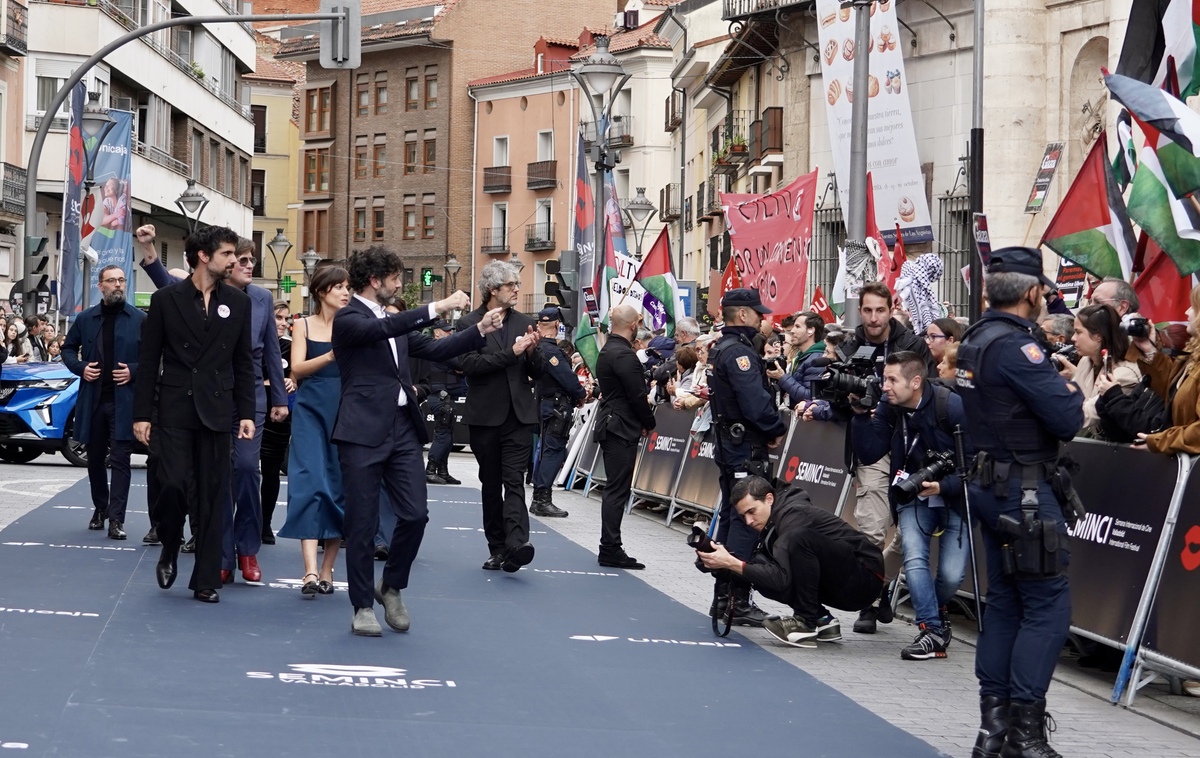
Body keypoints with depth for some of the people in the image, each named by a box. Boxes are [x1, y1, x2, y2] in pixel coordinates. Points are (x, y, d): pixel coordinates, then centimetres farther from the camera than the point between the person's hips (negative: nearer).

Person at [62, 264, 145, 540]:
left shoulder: (140, 320, -1)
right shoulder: (85, 319, 8)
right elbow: (69, 349, 17)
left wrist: (134, 372, -13)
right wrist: (80, 368, -2)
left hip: (125, 400, -3)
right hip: (92, 399, 4)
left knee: (120, 460, -8)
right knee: (95, 458, 13)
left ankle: (116, 519, -11)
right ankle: (100, 508, 31)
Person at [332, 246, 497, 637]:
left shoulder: (394, 322, 18)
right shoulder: (348, 319, -6)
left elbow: (435, 350, 20)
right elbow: (384, 328, -24)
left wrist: (480, 330, 11)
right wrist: (438, 307, -26)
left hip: (403, 430, 7)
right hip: (363, 433, -7)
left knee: (415, 514, 0)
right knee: (362, 523, 0)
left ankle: (391, 586, 22)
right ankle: (363, 607, 9)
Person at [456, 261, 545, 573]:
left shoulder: (524, 323, 10)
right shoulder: (469, 323, 0)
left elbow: (537, 373, 12)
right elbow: (469, 364, -14)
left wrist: (532, 352, -10)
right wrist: (511, 352, -18)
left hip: (518, 415, 1)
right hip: (485, 416, -1)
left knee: (514, 481, -12)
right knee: (491, 485, 8)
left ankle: (516, 543, -25)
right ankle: (497, 548, 16)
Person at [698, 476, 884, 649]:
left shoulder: (794, 514, -19)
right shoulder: (774, 520, 8)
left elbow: (782, 577, -27)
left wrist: (732, 564, -26)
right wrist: (724, 562, -10)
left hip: (865, 575, -9)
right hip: (840, 588, 9)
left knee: (799, 538, -32)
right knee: (760, 568, -4)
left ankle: (806, 624, -19)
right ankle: (821, 621, 3)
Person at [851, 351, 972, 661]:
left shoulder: (952, 406, -21)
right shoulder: (889, 409, -7)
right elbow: (868, 454, -10)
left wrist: (944, 486, -31)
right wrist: (861, 416, -21)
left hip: (954, 498, -3)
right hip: (913, 498, 3)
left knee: (952, 575, -8)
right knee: (914, 559, -20)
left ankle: (933, 611, 24)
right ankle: (933, 631, -14)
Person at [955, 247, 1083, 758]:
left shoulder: (975, 341, 10)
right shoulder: (1016, 345, -19)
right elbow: (1067, 419, -21)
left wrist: (1052, 383, 6)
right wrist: (1070, 389, 0)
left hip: (991, 482, 9)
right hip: (1024, 491, -9)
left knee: (1004, 600, 13)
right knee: (1048, 604, -6)